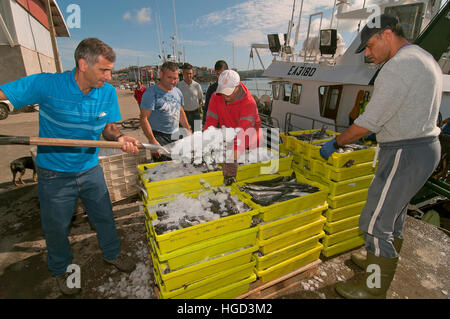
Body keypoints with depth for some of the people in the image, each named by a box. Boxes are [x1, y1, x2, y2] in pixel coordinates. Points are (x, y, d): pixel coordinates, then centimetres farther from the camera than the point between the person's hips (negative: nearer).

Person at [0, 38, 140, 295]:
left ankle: (112, 253, 46)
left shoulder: (108, 92, -7)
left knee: (104, 217, 17)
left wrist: (120, 138, -23)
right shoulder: (46, 84, -18)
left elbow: (108, 128, -1)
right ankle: (61, 269, 46)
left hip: (91, 170, 3)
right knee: (56, 228, 17)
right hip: (54, 175, -2)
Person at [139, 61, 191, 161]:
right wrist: (153, 141, -23)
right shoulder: (151, 92, -10)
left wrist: (188, 130, 18)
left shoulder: (178, 92, 11)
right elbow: (143, 118, -16)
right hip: (159, 137, -6)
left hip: (176, 136, 6)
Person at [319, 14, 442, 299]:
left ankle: (374, 288, 14)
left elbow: (369, 123, -21)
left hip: (405, 154, -11)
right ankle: (381, 261, 41)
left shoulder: (398, 67, -19)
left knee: (376, 223, -2)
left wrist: (335, 144, -9)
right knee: (395, 213, 22)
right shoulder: (426, 59, 15)